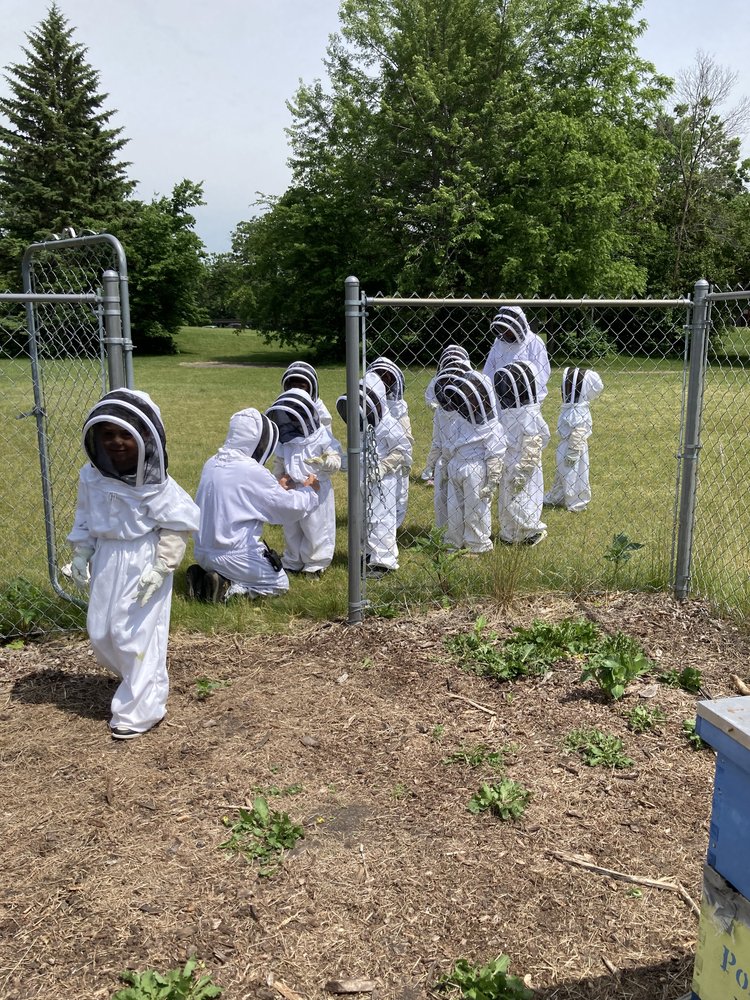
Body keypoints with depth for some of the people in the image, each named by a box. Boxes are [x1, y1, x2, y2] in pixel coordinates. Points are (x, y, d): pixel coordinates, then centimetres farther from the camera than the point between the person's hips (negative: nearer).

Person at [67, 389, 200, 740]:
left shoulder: (157, 485, -17)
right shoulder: (91, 476, -2)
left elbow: (175, 528, -11)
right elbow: (84, 520, 11)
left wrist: (161, 567, -16)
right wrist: (80, 556, 6)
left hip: (142, 564, -6)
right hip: (106, 563, 6)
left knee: (136, 637, 0)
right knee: (100, 635, 14)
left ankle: (138, 711, 17)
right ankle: (139, 682, 41)